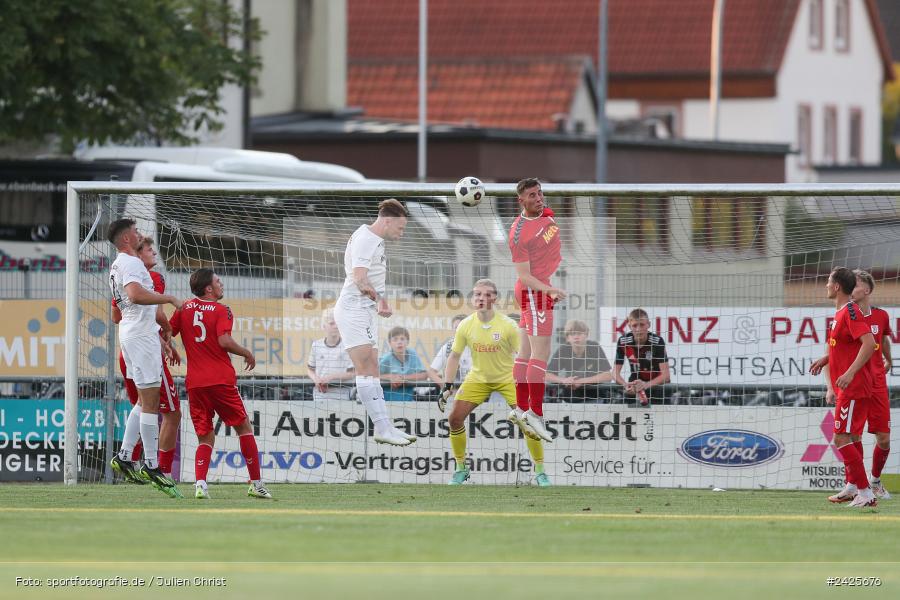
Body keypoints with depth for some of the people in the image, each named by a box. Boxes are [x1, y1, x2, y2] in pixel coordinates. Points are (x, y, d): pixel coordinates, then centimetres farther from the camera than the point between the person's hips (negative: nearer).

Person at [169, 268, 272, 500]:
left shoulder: (184, 309, 10)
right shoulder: (221, 310, -4)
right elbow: (224, 341, -16)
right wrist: (247, 353, -1)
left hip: (194, 383, 4)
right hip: (221, 379, -4)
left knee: (205, 437, 9)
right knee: (243, 427, 11)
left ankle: (200, 482, -15)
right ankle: (256, 483, 11)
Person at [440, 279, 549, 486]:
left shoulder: (508, 325, -19)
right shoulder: (465, 326, -12)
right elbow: (454, 356, -1)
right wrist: (448, 387, -7)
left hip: (508, 377, -2)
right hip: (478, 378, 2)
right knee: (454, 418, -10)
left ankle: (540, 472, 1)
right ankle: (461, 469, 8)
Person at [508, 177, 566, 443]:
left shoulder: (547, 214, 5)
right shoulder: (518, 233, -20)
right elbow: (524, 275, -21)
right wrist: (550, 290, -31)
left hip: (544, 289, 9)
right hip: (534, 293, -9)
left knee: (526, 352, 12)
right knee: (541, 354, -13)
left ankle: (520, 409, 16)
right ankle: (535, 413, -15)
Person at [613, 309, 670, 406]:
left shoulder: (657, 341, -21)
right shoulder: (623, 342, -14)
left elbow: (665, 375, -25)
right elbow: (615, 372, -11)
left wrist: (646, 385, -43)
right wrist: (626, 385, -34)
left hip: (657, 383, -3)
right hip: (635, 382, 3)